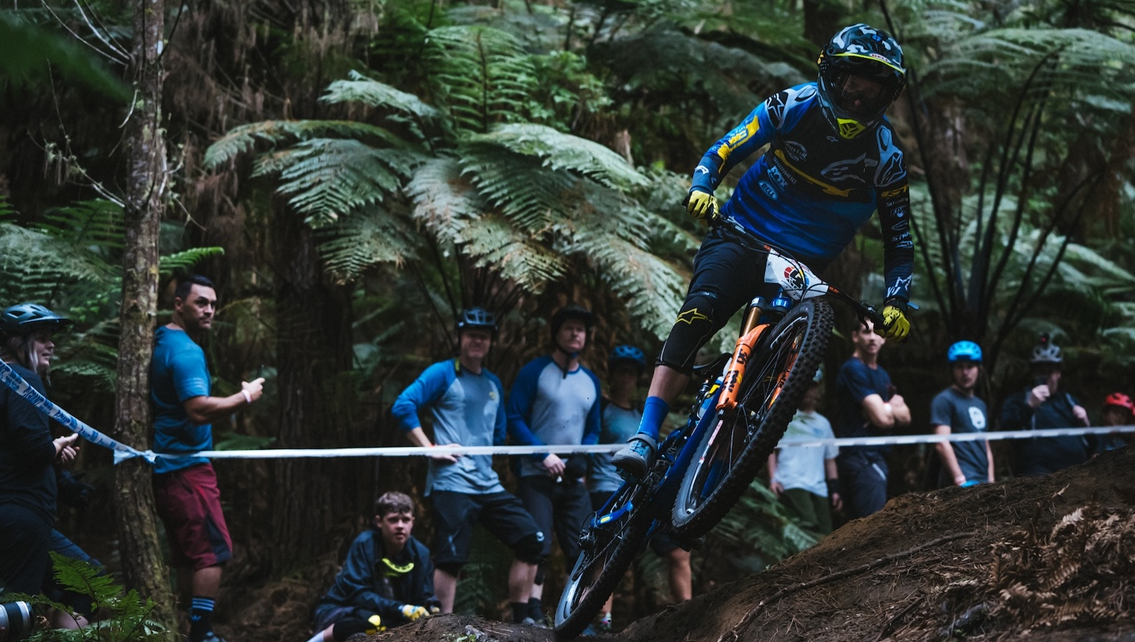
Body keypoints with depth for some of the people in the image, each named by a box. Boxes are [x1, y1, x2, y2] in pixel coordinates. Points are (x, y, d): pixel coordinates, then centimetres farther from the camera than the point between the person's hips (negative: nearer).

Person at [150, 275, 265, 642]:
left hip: (164, 467, 10)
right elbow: (199, 410, -27)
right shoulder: (185, 350, -16)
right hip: (186, 465, -10)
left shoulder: (160, 344, 14)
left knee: (184, 554, 13)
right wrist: (245, 397, -15)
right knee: (213, 551, -9)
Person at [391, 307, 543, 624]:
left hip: (488, 484, 7)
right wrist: (431, 448, -14)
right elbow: (403, 407, -12)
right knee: (451, 559, -10)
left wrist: (484, 455, 15)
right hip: (452, 483, -7)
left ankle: (520, 620, 7)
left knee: (532, 540, 1)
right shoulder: (443, 373, -1)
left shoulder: (493, 383, 20)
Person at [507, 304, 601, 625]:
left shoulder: (590, 381, 14)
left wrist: (581, 459, -1)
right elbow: (514, 419, -5)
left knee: (582, 552, 0)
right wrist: (544, 455, -15)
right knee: (536, 548, -14)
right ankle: (533, 617, -15)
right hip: (537, 477, -5)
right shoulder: (535, 372, -1)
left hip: (573, 480, 5)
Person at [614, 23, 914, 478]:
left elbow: (898, 239, 2)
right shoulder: (794, 107, -5)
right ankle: (645, 439, -36)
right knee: (698, 315, -28)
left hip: (801, 268, 3)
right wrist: (701, 188, -26)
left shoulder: (885, 157, -3)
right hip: (740, 239, -3)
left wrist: (896, 303, -12)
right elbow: (724, 151, -5)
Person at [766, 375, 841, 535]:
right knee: (809, 527, -27)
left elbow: (830, 460, 22)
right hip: (792, 484, -5)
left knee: (824, 534, -4)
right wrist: (773, 479, -8)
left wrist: (835, 490, 12)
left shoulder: (823, 423, 23)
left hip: (819, 488, 5)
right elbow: (772, 450, 6)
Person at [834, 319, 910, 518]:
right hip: (860, 456, -10)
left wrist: (887, 409, -5)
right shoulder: (854, 369, -9)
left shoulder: (882, 374, 20)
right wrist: (893, 408, 4)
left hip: (876, 457, 10)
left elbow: (905, 416, 15)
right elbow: (882, 418, -17)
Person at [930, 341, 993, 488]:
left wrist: (991, 482, 15)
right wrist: (960, 480, -17)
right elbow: (941, 444, -11)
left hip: (983, 482, 8)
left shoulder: (979, 404, 23)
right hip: (962, 482, -8)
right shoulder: (944, 400, -1)